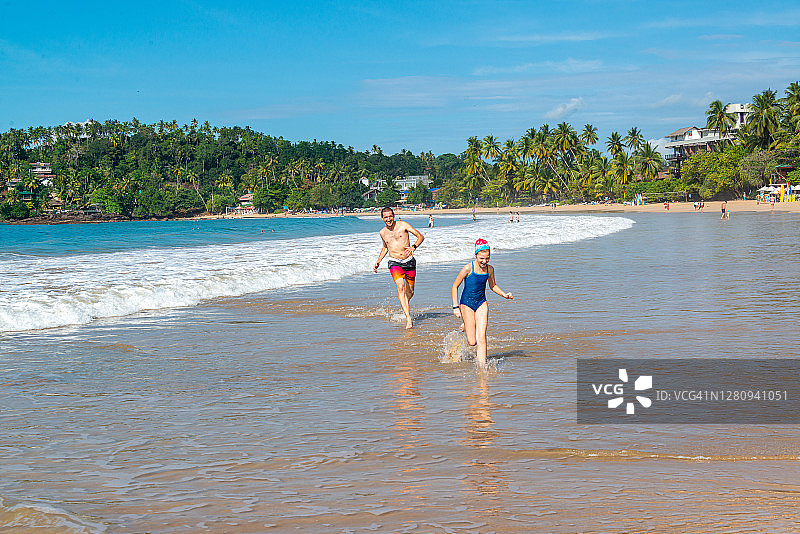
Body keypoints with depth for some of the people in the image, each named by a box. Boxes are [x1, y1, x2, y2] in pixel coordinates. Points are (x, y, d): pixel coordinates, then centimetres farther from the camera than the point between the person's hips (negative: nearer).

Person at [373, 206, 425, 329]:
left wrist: (413, 247, -25)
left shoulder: (403, 225, -3)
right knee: (400, 287, -23)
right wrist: (378, 262, 19)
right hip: (395, 263, 0)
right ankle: (408, 317, -29)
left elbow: (421, 236, -7)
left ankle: (406, 305, 44)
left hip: (409, 261, 0)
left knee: (410, 292, 10)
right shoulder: (383, 233, 7)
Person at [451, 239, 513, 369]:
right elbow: (455, 286, -8)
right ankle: (464, 326, 31)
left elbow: (492, 286, 18)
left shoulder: (490, 269, -3)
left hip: (482, 304, 3)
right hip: (467, 303, -3)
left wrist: (504, 295, 1)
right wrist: (455, 307, -11)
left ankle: (481, 363, -1)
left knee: (481, 337, -11)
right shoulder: (468, 268, -18)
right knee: (472, 342, -1)